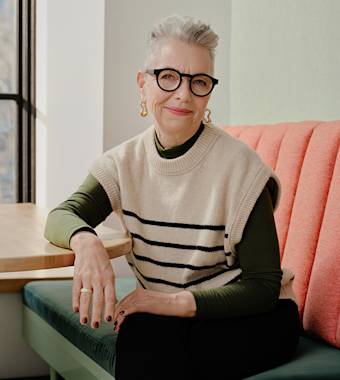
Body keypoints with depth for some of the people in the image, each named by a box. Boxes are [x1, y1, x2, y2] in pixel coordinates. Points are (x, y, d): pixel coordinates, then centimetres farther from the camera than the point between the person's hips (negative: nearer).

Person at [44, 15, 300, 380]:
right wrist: (85, 240, -37)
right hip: (162, 312, 3)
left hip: (253, 318, -3)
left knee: (149, 338, -30)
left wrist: (175, 301, -29)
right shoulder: (125, 161, -1)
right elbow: (61, 216, -13)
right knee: (140, 332, -30)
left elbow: (263, 287, -16)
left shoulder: (239, 165, -16)